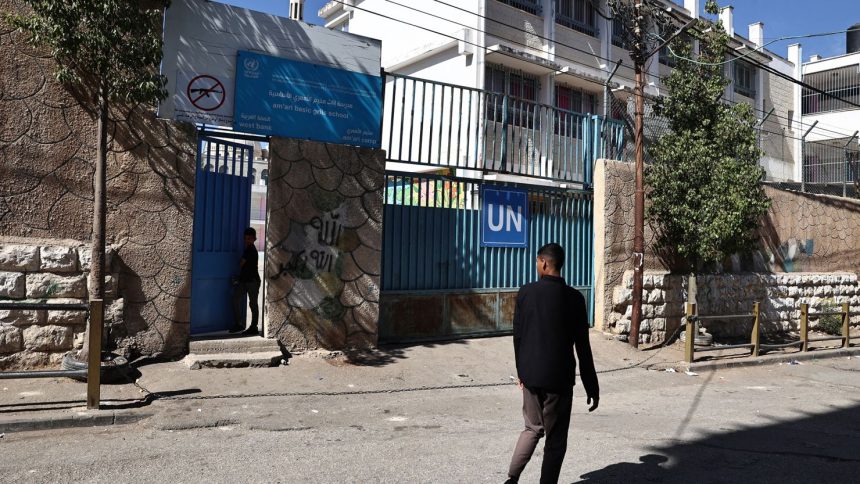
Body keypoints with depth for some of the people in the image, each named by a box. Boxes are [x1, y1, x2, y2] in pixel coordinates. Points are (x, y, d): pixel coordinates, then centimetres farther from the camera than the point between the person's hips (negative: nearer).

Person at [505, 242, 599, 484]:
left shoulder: (526, 292, -3)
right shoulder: (574, 297, -9)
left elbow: (517, 336, 3)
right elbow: (582, 347, -7)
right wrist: (592, 387, 1)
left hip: (531, 374, 3)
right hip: (559, 377, -3)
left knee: (533, 428, 21)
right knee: (556, 438, 10)